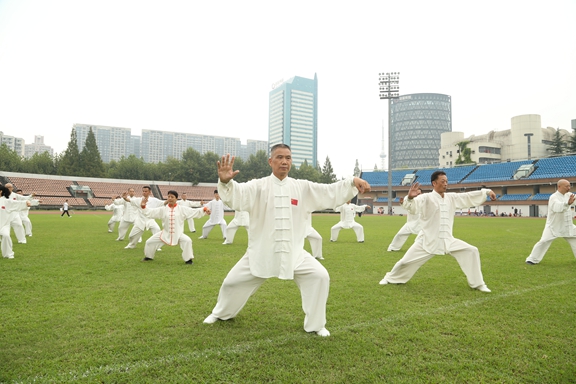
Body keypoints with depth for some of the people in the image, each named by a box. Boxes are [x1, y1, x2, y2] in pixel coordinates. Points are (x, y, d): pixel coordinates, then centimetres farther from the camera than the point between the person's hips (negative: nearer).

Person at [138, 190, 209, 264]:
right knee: (149, 242, 4)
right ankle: (148, 257, 34)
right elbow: (150, 212, -2)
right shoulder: (163, 209, -2)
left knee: (187, 241, -28)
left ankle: (188, 259, -9)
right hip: (165, 233, 2)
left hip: (178, 234, -2)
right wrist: (143, 206, -18)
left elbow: (194, 211, -11)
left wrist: (204, 209, -25)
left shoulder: (182, 209, -6)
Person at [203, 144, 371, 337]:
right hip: (261, 251, -1)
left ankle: (315, 324, 10)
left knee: (319, 276, -13)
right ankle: (221, 313, 42)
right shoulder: (258, 186, -9)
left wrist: (352, 182, -21)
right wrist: (225, 182, -49)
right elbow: (236, 195, -25)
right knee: (233, 281, 8)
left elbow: (331, 192, -4)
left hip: (293, 252, 1)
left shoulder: (303, 188, -1)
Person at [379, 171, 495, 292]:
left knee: (471, 251, -3)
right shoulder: (426, 198, -13)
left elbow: (469, 196, 9)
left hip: (447, 240, 5)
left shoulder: (452, 197, 5)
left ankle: (477, 283, 12)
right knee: (406, 261, -1)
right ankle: (390, 278, 26)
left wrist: (487, 191, -2)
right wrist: (410, 197, -50)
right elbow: (412, 206, -28)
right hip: (427, 240, -5)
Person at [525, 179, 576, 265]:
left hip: (567, 226, 7)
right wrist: (568, 203, -57)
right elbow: (558, 207, -38)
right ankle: (532, 259, -2)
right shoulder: (553, 197, -19)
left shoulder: (568, 195, 3)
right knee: (544, 242, -12)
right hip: (554, 226, -7)